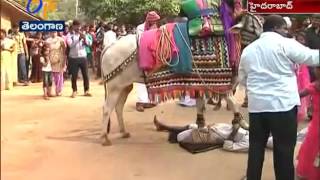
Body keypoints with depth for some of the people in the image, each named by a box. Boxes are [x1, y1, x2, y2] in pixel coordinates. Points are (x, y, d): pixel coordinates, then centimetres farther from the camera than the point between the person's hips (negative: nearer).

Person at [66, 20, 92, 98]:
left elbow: (89, 43, -1)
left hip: (83, 57, 2)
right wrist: (79, 39, -25)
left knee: (85, 75, 4)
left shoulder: (83, 35, 10)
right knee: (74, 76, 2)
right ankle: (74, 91, 13)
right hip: (74, 58, -2)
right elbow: (71, 45, -16)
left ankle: (86, 91, 14)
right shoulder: (70, 36, 1)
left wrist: (85, 39, -20)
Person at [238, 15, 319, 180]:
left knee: (256, 147, 13)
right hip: (282, 104, -5)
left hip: (256, 105, 5)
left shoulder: (248, 49, 12)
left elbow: (242, 79, 18)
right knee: (284, 149, 4)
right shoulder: (285, 44, -4)